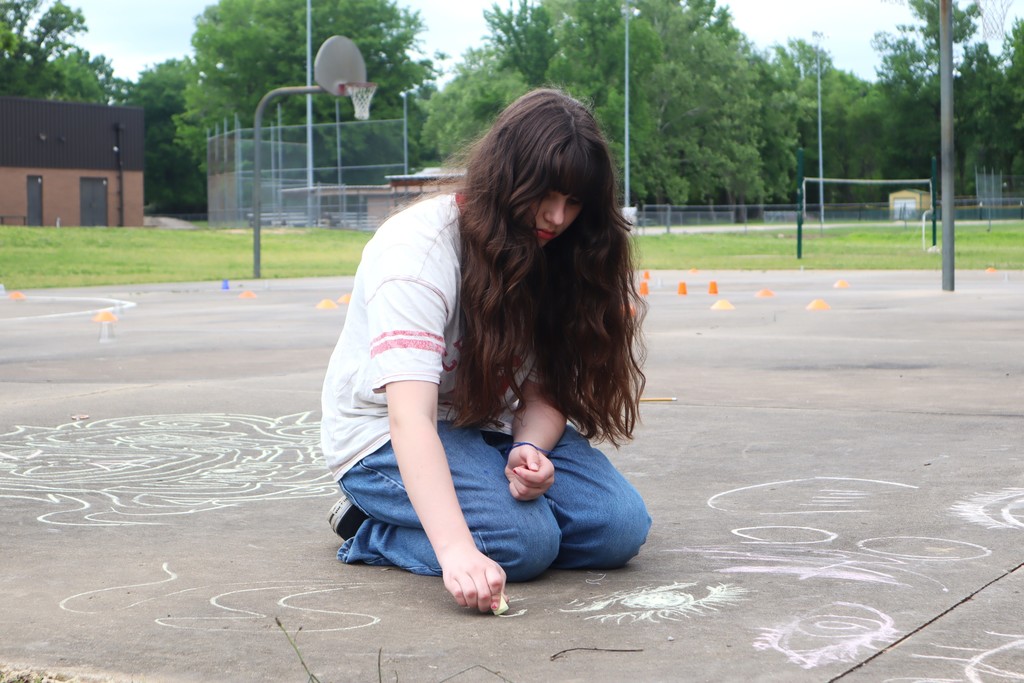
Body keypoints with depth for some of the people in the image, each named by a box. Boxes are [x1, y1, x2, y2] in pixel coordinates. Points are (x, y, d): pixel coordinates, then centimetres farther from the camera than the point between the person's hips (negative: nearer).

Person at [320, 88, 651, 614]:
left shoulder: (557, 253, -5)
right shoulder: (419, 247, -27)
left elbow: (545, 388, -6)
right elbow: (410, 416, -37)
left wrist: (530, 449, -31)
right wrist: (456, 550, -50)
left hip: (495, 427, 7)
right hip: (388, 435, -7)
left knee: (621, 528, -14)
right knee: (523, 541, -30)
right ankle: (367, 527, -3)